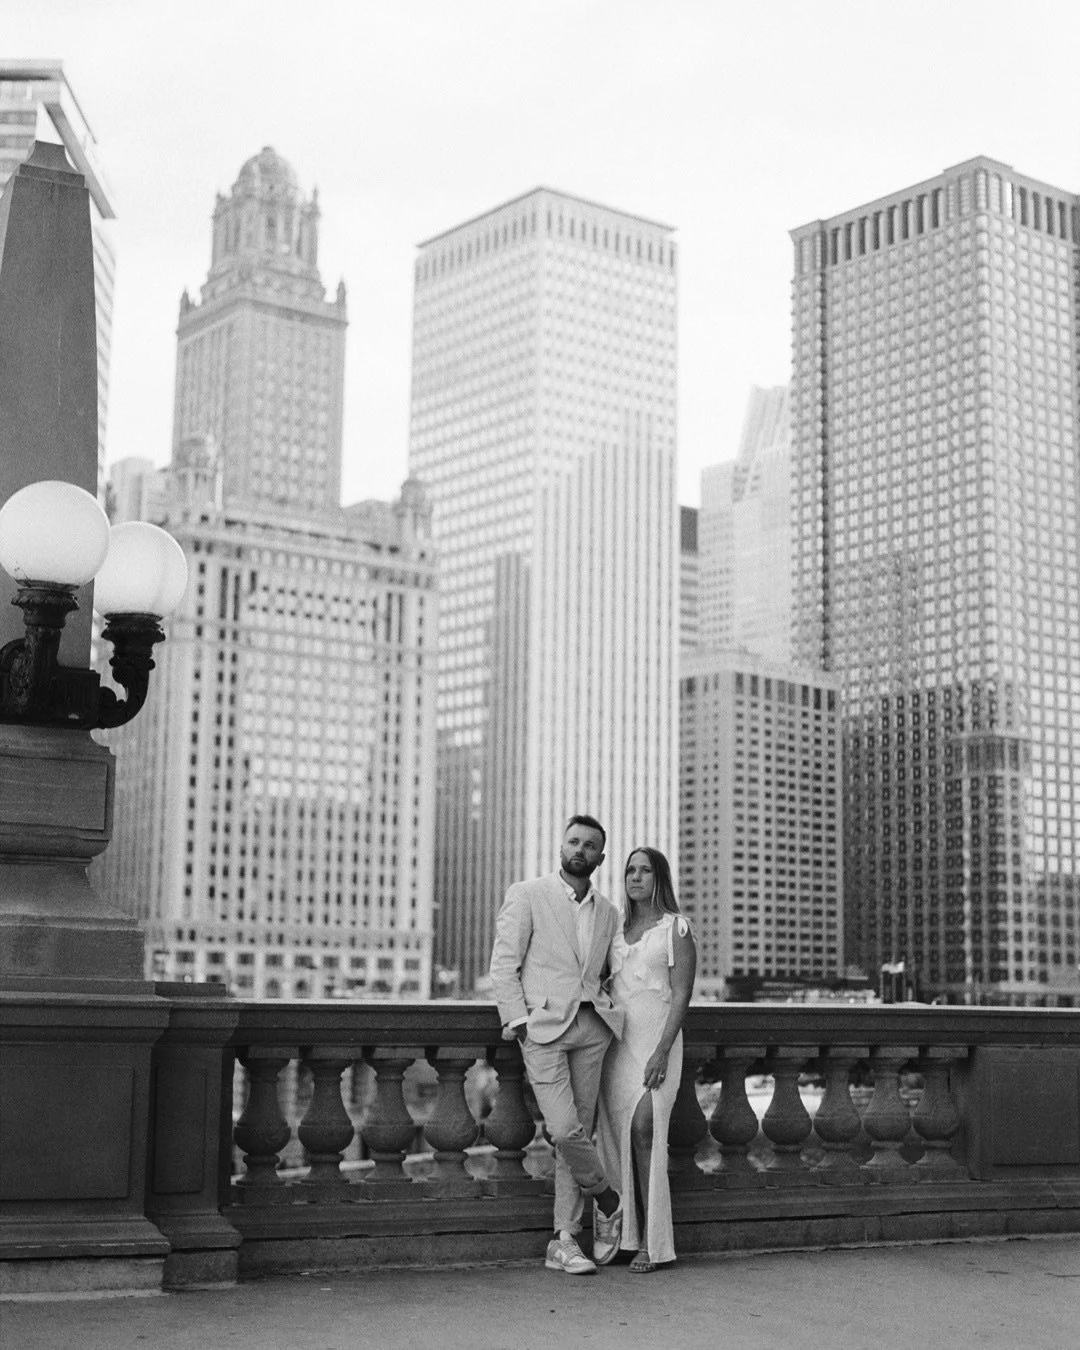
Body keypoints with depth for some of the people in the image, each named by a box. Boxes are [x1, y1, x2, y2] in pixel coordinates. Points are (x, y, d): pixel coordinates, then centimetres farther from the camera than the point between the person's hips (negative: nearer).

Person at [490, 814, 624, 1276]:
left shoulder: (608, 913, 16)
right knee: (564, 1130, -15)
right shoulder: (526, 896, 2)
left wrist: (611, 1011, 9)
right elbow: (503, 966, -2)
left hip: (591, 1028, 5)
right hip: (542, 1028, -4)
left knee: (579, 1131, 2)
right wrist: (518, 1019, -11)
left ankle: (564, 1242, 8)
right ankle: (607, 1199, 11)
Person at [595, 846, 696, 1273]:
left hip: (655, 1040, -5)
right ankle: (624, 1234, 6)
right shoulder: (618, 926, 15)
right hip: (615, 1041, 5)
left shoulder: (676, 929, -2)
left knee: (643, 1129, -16)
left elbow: (681, 995, -8)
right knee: (616, 1137, 0)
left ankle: (652, 1242, -11)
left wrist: (662, 1051, -18)